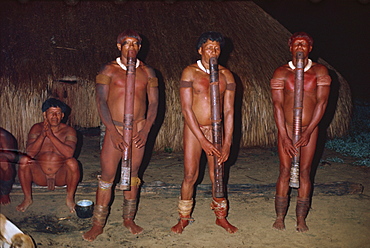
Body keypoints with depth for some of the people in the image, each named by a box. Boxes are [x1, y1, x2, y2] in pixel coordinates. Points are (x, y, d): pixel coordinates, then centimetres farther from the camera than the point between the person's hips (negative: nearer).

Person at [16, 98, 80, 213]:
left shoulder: (68, 130, -7)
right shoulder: (37, 128, -2)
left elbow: (69, 153, -25)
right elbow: (30, 153, -15)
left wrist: (51, 135, -29)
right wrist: (43, 135, -28)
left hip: (61, 177, -2)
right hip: (40, 176, 2)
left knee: (72, 162, -31)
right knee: (24, 160, -23)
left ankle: (70, 198, -10)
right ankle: (27, 198, -5)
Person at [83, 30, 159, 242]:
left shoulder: (147, 72, 8)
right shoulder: (109, 71, 1)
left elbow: (154, 103, 6)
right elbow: (101, 101, -5)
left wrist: (146, 130, -6)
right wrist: (112, 131, -14)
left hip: (138, 129, 2)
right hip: (114, 128, -2)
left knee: (132, 176, 10)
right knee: (107, 176, -1)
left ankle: (129, 219, 24)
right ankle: (98, 224, 10)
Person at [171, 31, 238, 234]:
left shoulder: (226, 75, 3)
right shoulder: (190, 72, -6)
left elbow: (229, 111, 1)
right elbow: (186, 108, -12)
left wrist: (227, 142, -6)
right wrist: (202, 139, -17)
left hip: (216, 129, 2)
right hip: (193, 130, -2)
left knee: (217, 176, 9)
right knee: (190, 175, 2)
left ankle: (221, 217, 27)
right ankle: (184, 218, 20)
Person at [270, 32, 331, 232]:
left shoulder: (319, 71, 1)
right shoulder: (281, 73, -2)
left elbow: (322, 102, -5)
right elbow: (277, 104, -8)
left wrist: (308, 132, -13)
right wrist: (284, 136, -16)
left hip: (310, 129, 1)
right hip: (286, 128, -1)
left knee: (305, 172, 4)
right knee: (285, 172, 0)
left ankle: (301, 219, 13)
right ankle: (280, 217, 10)